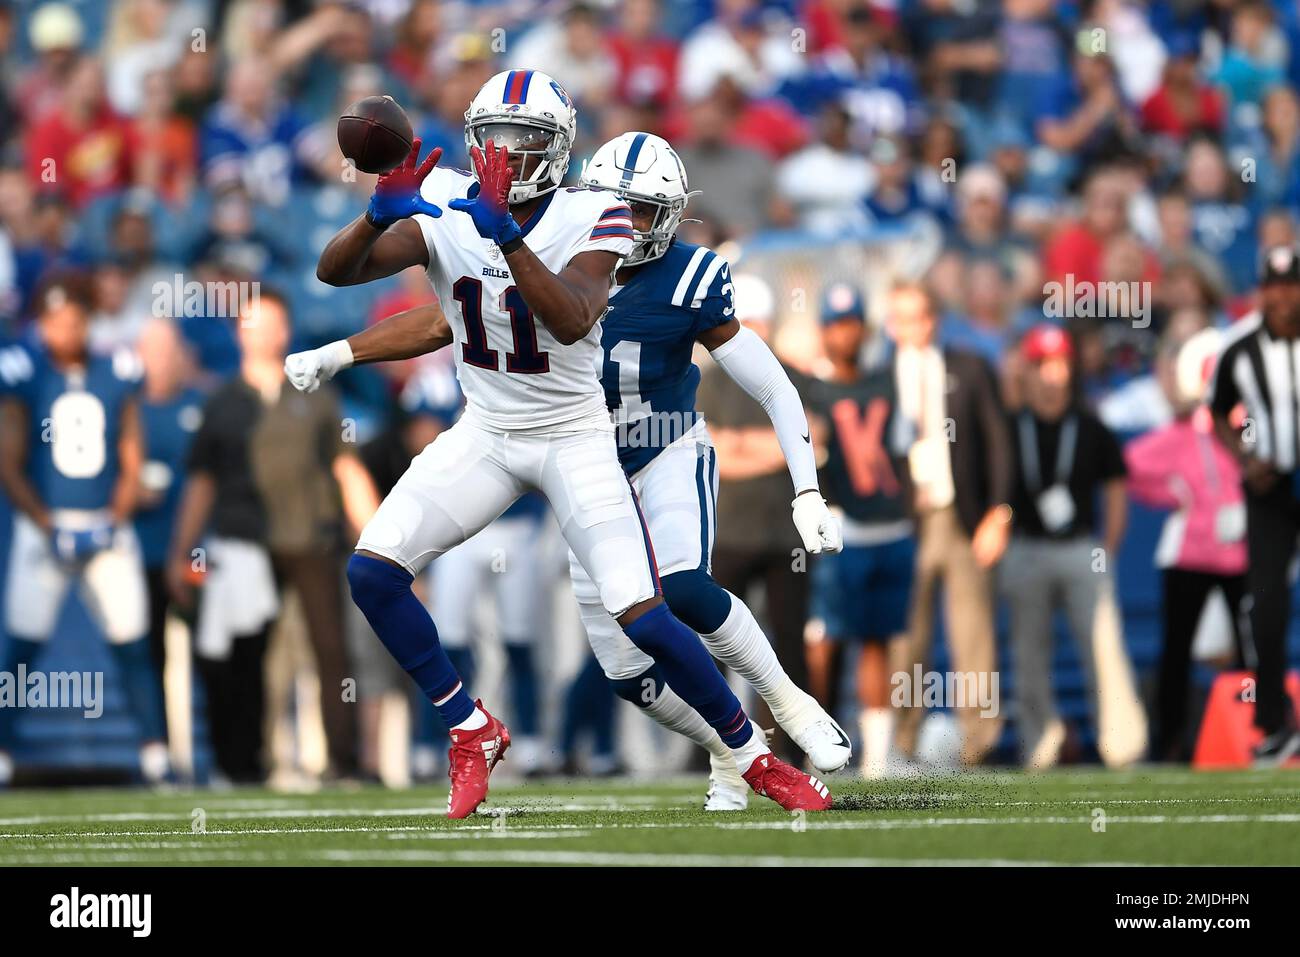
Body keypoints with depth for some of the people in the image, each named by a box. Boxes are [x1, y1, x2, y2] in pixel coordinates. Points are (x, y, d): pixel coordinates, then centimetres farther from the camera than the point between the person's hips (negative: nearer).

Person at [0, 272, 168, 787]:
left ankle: (156, 758, 3)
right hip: (43, 526, -2)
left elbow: (131, 461, 9)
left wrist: (114, 521, -5)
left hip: (107, 527, 2)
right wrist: (49, 527, -12)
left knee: (133, 645, -1)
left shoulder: (117, 376, 6)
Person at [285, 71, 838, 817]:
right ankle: (474, 735, 7)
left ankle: (755, 755, 7)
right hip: (485, 435, 4)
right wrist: (381, 216, -38)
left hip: (575, 439, -4)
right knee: (372, 573, -12)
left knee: (643, 619, -15)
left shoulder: (592, 219, -17)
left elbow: (571, 321, -34)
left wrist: (507, 234, -45)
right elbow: (336, 271, -18)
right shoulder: (445, 207, -8)